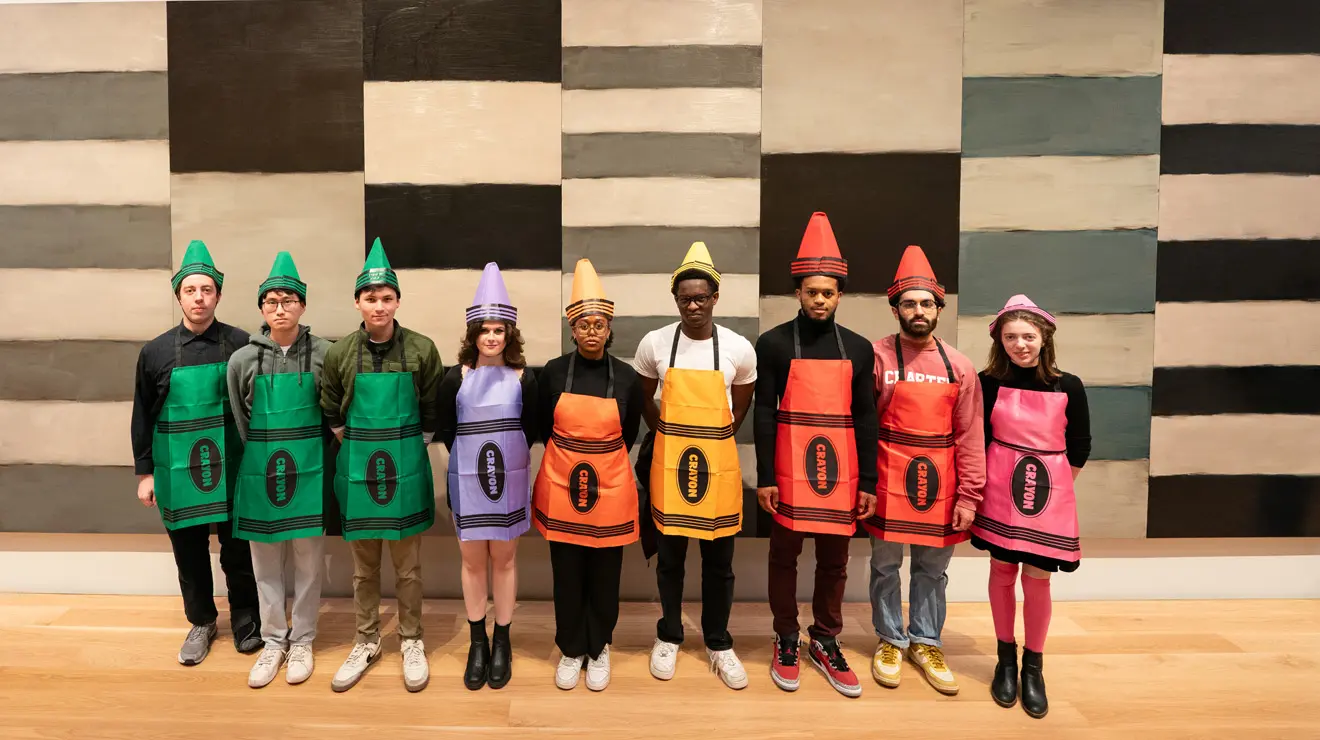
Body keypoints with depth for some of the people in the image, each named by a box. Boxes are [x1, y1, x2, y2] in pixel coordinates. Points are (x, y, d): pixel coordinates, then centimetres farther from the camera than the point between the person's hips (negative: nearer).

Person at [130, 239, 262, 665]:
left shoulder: (240, 345, -5)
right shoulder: (156, 352, -1)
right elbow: (142, 417, 5)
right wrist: (144, 472, 4)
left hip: (230, 469, -1)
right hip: (178, 471, 1)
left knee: (236, 548, 10)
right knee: (189, 551, 13)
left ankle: (244, 617, 30)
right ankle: (201, 622, 31)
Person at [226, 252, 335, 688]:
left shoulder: (323, 355, -3)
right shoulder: (243, 359, 2)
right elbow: (239, 422, 8)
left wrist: (319, 463, 3)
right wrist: (260, 460, 7)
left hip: (309, 471, -2)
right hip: (260, 471, 2)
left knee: (308, 558, 8)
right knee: (265, 560, 11)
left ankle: (302, 640, 23)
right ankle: (274, 641, 26)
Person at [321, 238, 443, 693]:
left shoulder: (422, 350, -5)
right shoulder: (340, 353, -1)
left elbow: (432, 410, 3)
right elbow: (332, 412, 9)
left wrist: (413, 446, 0)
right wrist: (357, 446, 5)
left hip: (406, 466, -1)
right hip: (357, 467, 2)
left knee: (408, 565, 9)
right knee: (364, 566, 14)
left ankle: (411, 642, 25)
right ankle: (366, 643, 29)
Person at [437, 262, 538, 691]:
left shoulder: (523, 379, -4)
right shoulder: (455, 379, -4)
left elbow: (530, 431, 3)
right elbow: (445, 432, 4)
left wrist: (506, 455, 1)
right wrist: (472, 456, 5)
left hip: (509, 479, 0)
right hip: (467, 481, 0)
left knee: (503, 560, 9)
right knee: (473, 562, 9)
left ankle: (502, 642, 23)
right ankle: (477, 643, 23)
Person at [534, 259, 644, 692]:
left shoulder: (626, 378, -5)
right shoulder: (553, 373, -4)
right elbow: (543, 429, 9)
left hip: (610, 489, 0)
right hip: (561, 486, 0)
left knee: (604, 576, 12)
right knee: (567, 576, 11)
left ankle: (599, 650, 31)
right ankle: (571, 650, 30)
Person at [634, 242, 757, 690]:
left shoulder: (739, 349, -5)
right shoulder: (654, 344, -4)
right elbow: (643, 399, 10)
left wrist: (711, 439, 11)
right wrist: (672, 436, 9)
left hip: (718, 463, 0)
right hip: (668, 461, 0)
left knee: (719, 561, 10)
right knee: (670, 557, 13)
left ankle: (718, 643, 28)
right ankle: (669, 636, 32)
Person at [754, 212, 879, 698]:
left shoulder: (858, 348, 6)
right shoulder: (773, 344, -2)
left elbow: (865, 419, 7)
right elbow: (764, 414, -4)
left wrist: (868, 483, 3)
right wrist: (764, 477, -8)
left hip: (840, 473, 3)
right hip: (789, 473, -2)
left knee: (834, 562, 12)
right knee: (784, 557, 10)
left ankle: (826, 642, 29)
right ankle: (786, 640, 27)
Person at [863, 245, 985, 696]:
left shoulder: (959, 367, 2)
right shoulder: (877, 358, -5)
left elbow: (969, 435, 1)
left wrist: (968, 496, -2)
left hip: (939, 481, 2)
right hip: (888, 480, -2)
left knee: (932, 569, 13)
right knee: (886, 565, 10)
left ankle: (925, 643, 29)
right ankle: (889, 640, 27)